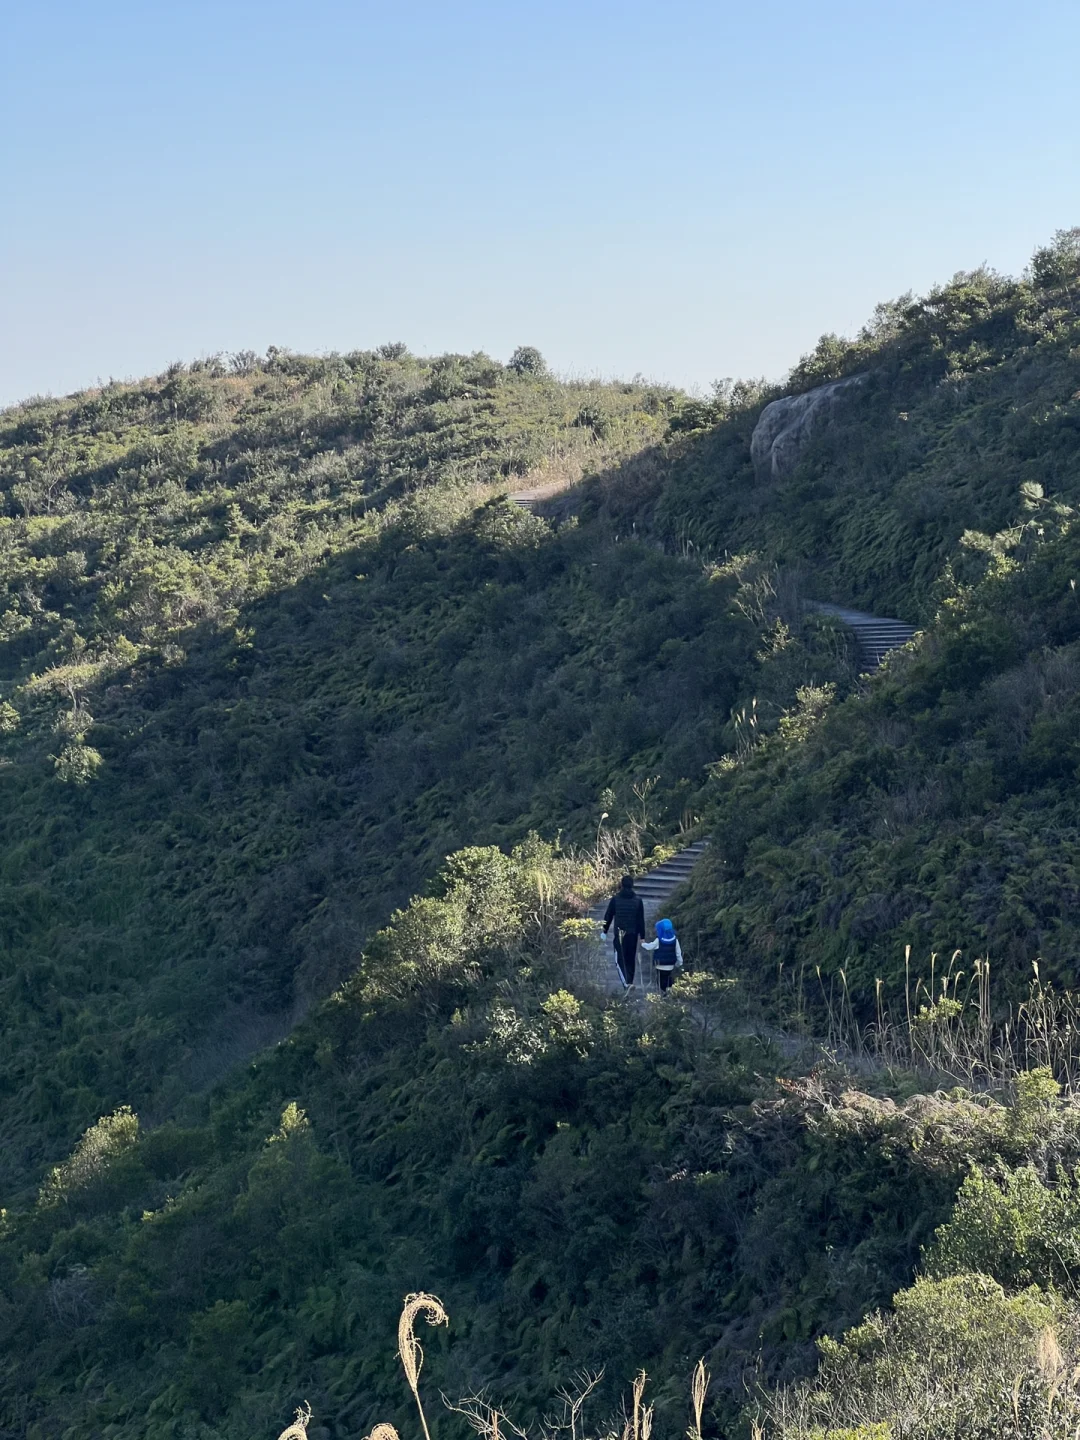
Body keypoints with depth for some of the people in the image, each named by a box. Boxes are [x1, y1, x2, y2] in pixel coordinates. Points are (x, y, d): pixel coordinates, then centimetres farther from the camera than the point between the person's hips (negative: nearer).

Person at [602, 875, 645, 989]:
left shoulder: (615, 899, -5)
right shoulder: (638, 900, 0)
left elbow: (608, 917, 0)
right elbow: (641, 920, 1)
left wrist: (604, 932, 11)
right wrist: (642, 936, 6)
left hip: (619, 934, -2)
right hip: (633, 934, 2)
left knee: (620, 959, -1)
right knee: (631, 959, 14)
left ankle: (627, 983, -20)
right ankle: (630, 983, 21)